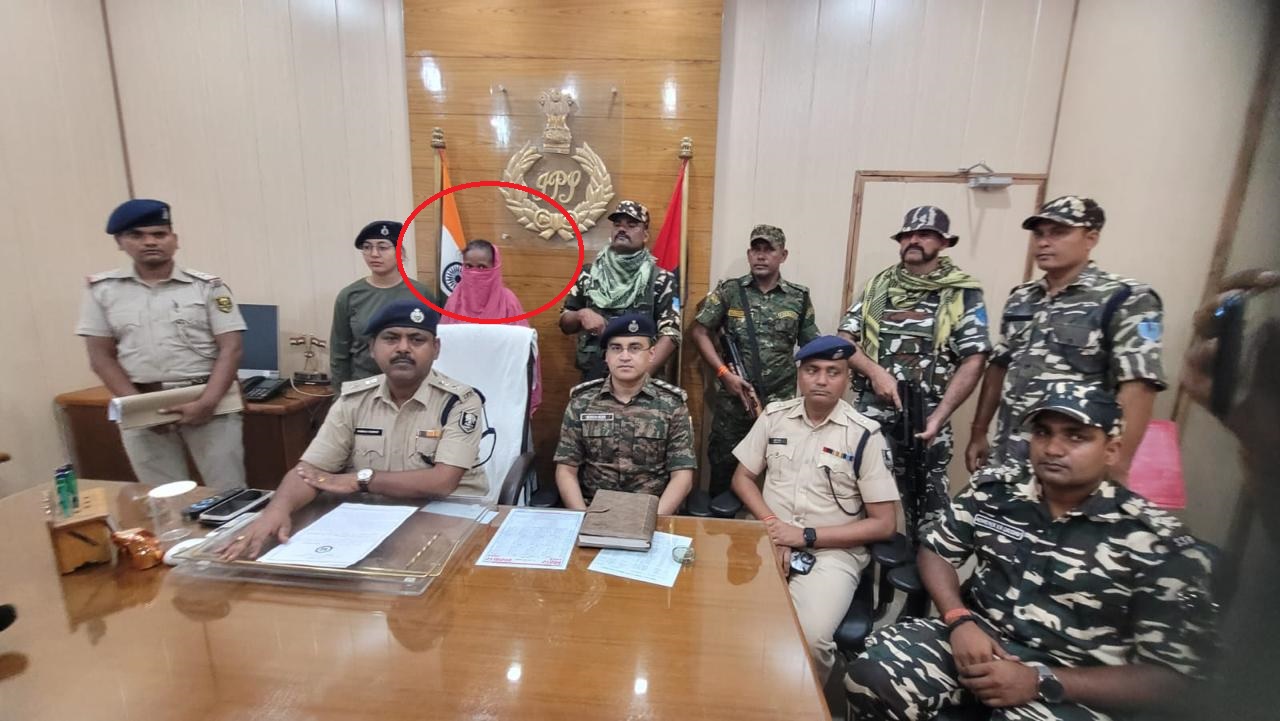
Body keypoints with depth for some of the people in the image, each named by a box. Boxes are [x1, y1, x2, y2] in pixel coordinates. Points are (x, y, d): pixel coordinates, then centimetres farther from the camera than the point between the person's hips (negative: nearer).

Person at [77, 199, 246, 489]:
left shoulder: (207, 286, 0)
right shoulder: (102, 289, 6)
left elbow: (230, 349, -5)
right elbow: (101, 357, 6)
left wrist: (207, 403, -17)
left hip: (209, 402, -2)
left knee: (228, 492, 1)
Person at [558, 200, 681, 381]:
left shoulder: (661, 279, -2)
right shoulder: (589, 274, 7)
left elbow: (670, 334, -9)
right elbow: (565, 323, 11)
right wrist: (581, 315, -10)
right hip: (593, 377, 2)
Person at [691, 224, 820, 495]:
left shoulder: (799, 297, 5)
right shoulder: (728, 291, 1)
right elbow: (700, 332, 0)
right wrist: (724, 373, -10)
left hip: (781, 402, 1)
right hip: (733, 399, -1)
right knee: (724, 467, 9)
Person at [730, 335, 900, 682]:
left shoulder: (865, 435, -6)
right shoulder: (774, 416, 4)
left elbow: (884, 524, -5)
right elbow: (742, 477, 11)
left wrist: (806, 536, -12)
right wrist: (771, 524, -8)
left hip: (833, 552, -2)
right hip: (770, 540, 3)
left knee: (811, 637, -27)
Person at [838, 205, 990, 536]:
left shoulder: (963, 293, 0)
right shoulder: (878, 285, 9)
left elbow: (973, 361, -6)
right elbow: (844, 339, 6)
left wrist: (938, 418, -14)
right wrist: (875, 372, -12)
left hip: (923, 420, -3)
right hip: (868, 415, 3)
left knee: (926, 505, 6)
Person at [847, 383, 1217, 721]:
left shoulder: (1159, 544, -7)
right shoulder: (994, 488, 1)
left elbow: (1168, 673, -6)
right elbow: (935, 551, 8)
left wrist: (1040, 681, -16)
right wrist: (960, 620, -11)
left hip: (1069, 688, -1)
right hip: (976, 636, 2)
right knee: (871, 675, -24)